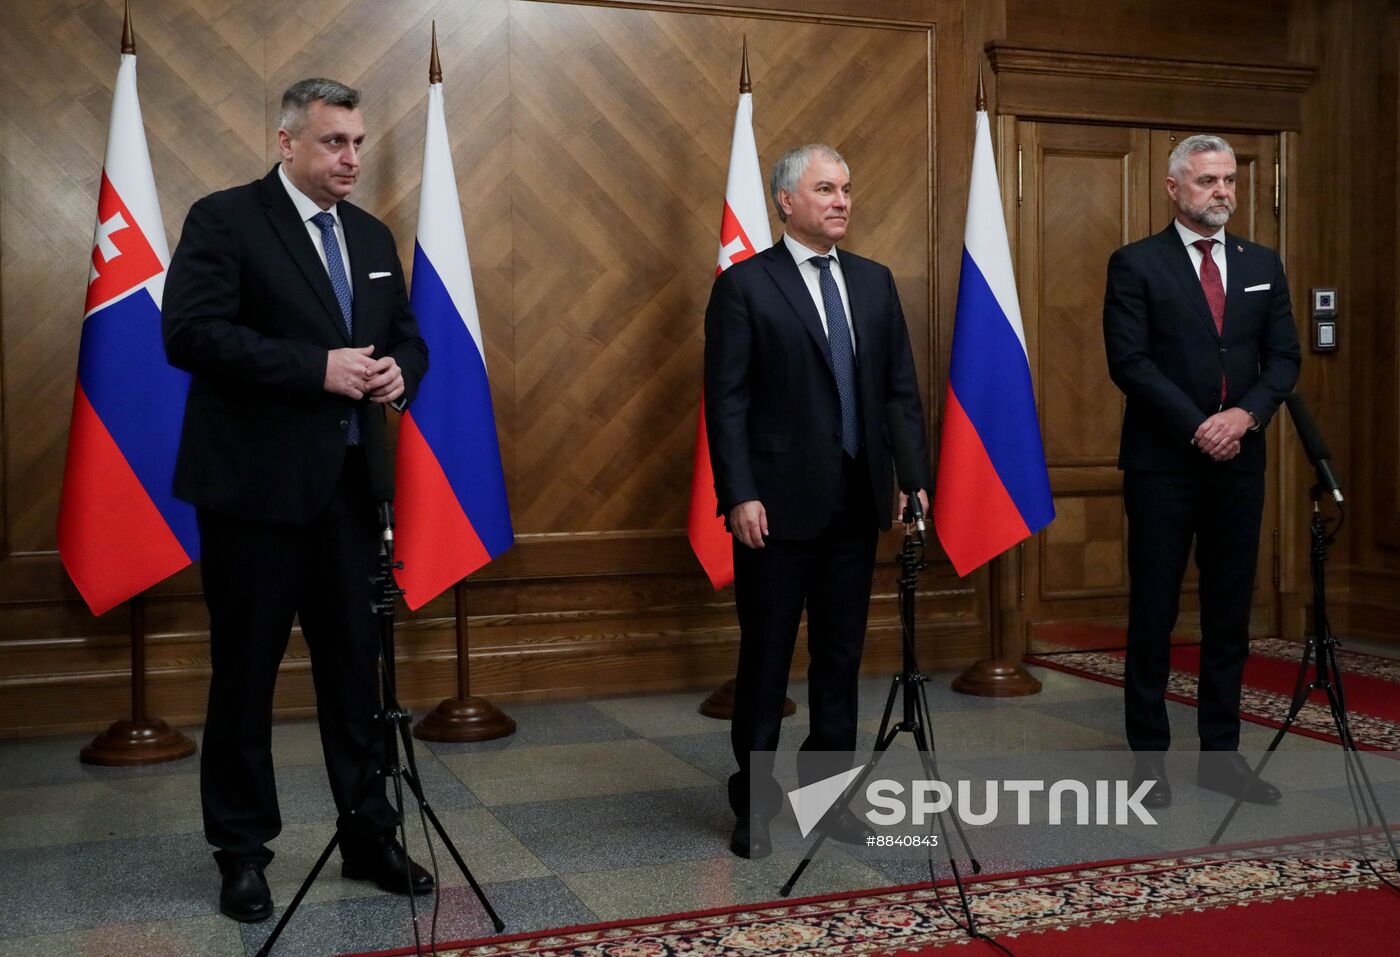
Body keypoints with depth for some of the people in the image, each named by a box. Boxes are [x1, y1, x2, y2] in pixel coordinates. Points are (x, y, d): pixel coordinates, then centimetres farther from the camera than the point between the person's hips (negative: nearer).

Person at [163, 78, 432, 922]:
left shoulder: (373, 236, 14)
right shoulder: (224, 219, -6)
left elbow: (408, 338, 18)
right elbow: (191, 334, -17)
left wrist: (399, 372, -6)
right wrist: (316, 367, -21)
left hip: (349, 482, 6)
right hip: (255, 482, -5)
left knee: (355, 666, 11)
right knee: (245, 672, 6)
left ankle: (369, 836, 22)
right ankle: (243, 850, 20)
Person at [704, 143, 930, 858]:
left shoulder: (874, 282, 11)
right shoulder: (745, 285, -5)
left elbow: (902, 390, 11)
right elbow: (726, 402, -9)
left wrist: (914, 476, 3)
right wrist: (739, 495, -15)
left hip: (857, 502, 5)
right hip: (778, 502, -5)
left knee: (841, 653, 13)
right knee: (765, 658, 5)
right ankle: (754, 806, 18)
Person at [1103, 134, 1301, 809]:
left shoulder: (1262, 265, 12)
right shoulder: (1136, 265, -2)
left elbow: (1283, 357, 8)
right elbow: (1129, 361, -10)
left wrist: (1246, 414, -10)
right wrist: (1198, 429, -15)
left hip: (1239, 461, 5)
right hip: (1162, 465, -4)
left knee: (1230, 617, 8)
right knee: (1153, 614, 1)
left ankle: (1221, 754, 18)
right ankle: (1149, 755, 11)